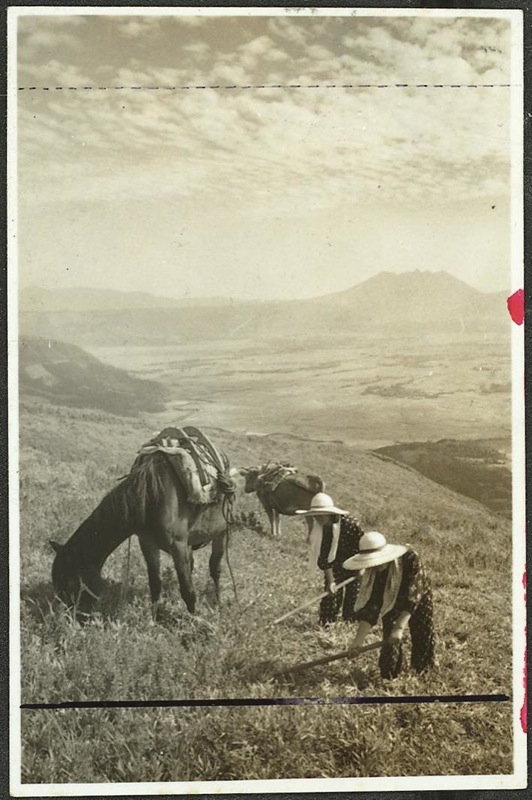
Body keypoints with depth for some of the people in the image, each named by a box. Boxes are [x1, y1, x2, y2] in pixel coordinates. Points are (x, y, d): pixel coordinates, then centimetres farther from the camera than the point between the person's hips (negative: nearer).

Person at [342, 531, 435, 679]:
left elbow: (412, 596, -40)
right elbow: (369, 608, -28)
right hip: (391, 604, 2)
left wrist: (400, 627, -47)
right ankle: (389, 679, 12)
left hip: (419, 601, -2)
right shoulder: (370, 575, -28)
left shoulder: (410, 559, -39)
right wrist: (359, 640, -36)